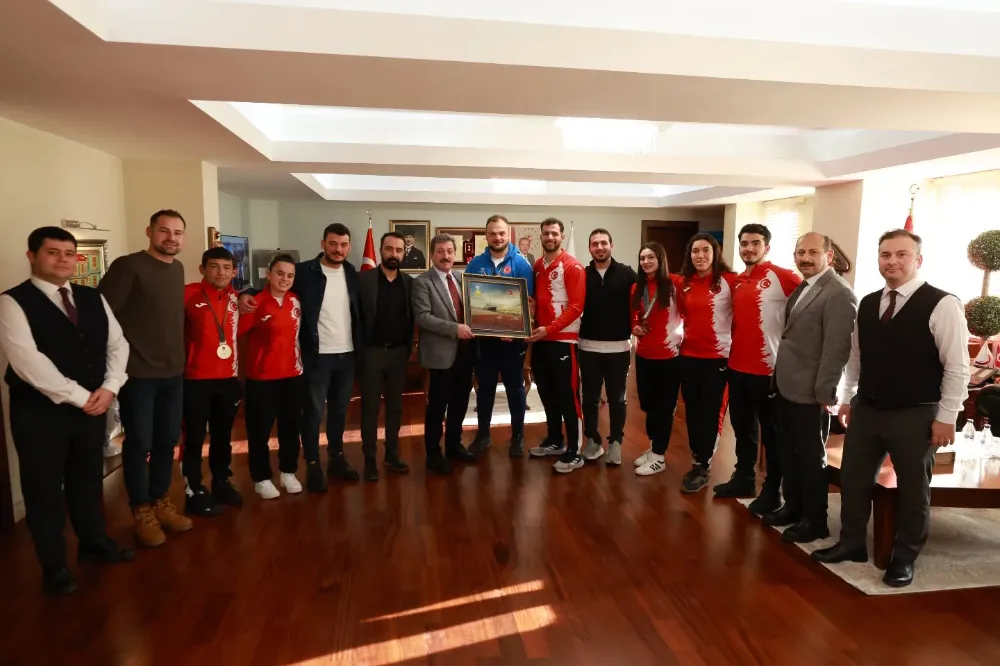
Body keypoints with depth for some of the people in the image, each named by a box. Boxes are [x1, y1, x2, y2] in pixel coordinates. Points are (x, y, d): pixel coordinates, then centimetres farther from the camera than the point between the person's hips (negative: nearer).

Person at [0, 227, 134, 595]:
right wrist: (79, 397, -19)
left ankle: (93, 542, 39)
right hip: (39, 412, -5)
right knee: (44, 489, 8)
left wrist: (109, 388, -9)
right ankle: (54, 566, 25)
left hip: (92, 406, 5)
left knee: (88, 478, 19)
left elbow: (118, 344, 6)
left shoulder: (93, 299, 7)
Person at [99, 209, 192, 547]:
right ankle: (142, 511, 20)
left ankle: (161, 503, 30)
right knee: (139, 443, 5)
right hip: (138, 373, -6)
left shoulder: (178, 269, 10)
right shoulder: (128, 266, -12)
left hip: (173, 372, 7)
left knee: (167, 440, 14)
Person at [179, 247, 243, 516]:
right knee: (194, 438, 6)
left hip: (228, 379, 5)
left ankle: (221, 482, 32)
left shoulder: (236, 298, 7)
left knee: (223, 436, 17)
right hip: (196, 379, -5)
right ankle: (194, 492, 18)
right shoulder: (188, 294, -11)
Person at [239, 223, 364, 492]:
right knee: (313, 411, 3)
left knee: (340, 409, 15)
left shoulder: (352, 273, 7)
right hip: (318, 354, -4)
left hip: (347, 354, 4)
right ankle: (313, 465, 16)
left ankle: (337, 458, 29)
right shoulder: (304, 271, -5)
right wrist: (247, 293, -20)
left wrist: (362, 345, 4)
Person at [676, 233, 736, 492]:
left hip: (717, 356, -5)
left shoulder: (729, 280, -9)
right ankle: (698, 461, 27)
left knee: (709, 412, 4)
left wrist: (736, 343, -11)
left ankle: (703, 467, 16)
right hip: (689, 355, 5)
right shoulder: (684, 283, 7)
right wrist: (684, 337, 10)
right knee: (692, 411, 12)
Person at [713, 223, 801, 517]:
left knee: (771, 432, 7)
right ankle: (743, 478, 33)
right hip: (737, 366, 7)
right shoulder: (737, 281, 10)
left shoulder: (782, 277, -12)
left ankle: (772, 490, 20)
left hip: (769, 368, -7)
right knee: (742, 427, 18)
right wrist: (731, 351, 9)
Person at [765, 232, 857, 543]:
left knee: (811, 457, 7)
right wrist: (780, 376, 11)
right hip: (786, 386, 8)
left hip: (810, 392, -8)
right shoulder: (801, 288, 12)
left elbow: (837, 348, -20)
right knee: (788, 452, 19)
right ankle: (793, 506, 36)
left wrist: (824, 392, -19)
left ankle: (814, 520, 23)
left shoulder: (839, 293, -17)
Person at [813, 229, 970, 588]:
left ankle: (904, 557, 30)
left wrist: (946, 417, -12)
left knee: (912, 489, 11)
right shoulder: (867, 304, 6)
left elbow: (957, 367, -11)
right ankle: (851, 543, 32)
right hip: (866, 409, 5)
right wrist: (847, 399, 12)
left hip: (915, 415, -5)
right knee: (853, 479, 13)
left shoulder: (942, 305, -12)